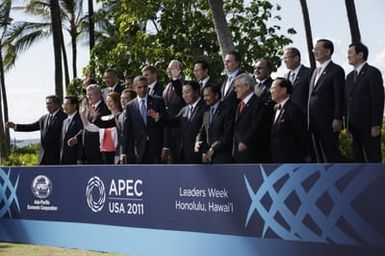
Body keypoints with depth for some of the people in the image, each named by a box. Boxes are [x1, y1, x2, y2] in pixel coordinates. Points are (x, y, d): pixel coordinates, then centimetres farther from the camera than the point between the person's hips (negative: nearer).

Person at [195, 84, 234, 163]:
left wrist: (213, 149, -15)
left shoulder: (227, 111, -6)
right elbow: (202, 132, 20)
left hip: (221, 157, -7)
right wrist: (197, 142, -2)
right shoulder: (206, 113, 19)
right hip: (207, 156, 7)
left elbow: (228, 135, -12)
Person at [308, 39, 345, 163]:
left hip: (328, 122, -8)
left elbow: (339, 97, -10)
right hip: (314, 123, 8)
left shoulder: (336, 70, -4)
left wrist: (337, 119, -17)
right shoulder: (316, 71, 19)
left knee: (332, 156, -6)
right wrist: (309, 120, 11)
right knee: (319, 157, 8)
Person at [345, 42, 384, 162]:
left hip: (369, 126, -7)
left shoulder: (373, 73, -6)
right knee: (358, 159, 7)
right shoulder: (350, 76, 17)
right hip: (354, 126, 7)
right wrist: (348, 125, 11)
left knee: (373, 159, -5)